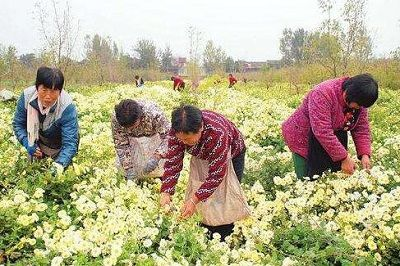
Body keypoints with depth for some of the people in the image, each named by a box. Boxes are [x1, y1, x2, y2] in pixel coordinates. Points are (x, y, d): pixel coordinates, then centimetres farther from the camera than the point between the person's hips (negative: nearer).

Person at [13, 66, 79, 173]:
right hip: (37, 142, 3)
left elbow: (70, 143, -37)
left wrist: (60, 164, -53)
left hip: (59, 147, -3)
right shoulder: (27, 96, -25)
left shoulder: (67, 107, -36)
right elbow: (18, 124, -10)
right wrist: (28, 144, -25)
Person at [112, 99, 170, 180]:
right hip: (133, 138, 2)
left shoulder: (154, 114, -41)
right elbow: (120, 144, -21)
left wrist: (157, 156, -46)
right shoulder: (115, 119, -32)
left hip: (153, 135, -2)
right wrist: (128, 167, -27)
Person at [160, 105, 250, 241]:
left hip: (231, 155, -4)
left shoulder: (218, 134, -45)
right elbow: (172, 163, -24)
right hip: (202, 157, 4)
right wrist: (166, 193, -37)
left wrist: (194, 200, -44)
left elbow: (216, 175, -39)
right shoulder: (176, 131, -31)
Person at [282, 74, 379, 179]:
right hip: (304, 141, -6)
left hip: (333, 141, 6)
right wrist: (344, 158, -32)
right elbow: (322, 133, -35)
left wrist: (364, 154, -17)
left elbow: (362, 130, -2)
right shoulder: (323, 94, -30)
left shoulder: (359, 101, -7)